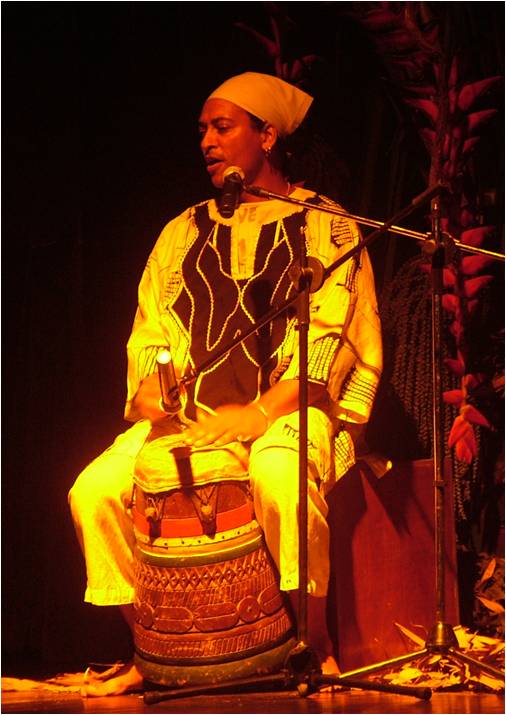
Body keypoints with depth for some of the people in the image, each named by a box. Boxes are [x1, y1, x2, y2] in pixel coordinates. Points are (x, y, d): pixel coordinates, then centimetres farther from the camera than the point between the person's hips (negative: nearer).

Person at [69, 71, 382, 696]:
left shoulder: (326, 227, 5)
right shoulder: (183, 233, 20)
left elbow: (327, 338, -7)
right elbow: (151, 332, 16)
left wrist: (259, 414, -20)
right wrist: (151, 396, -6)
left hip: (290, 411, -5)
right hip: (189, 418, 5)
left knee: (279, 475, -39)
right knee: (93, 491, -17)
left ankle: (315, 643, -19)